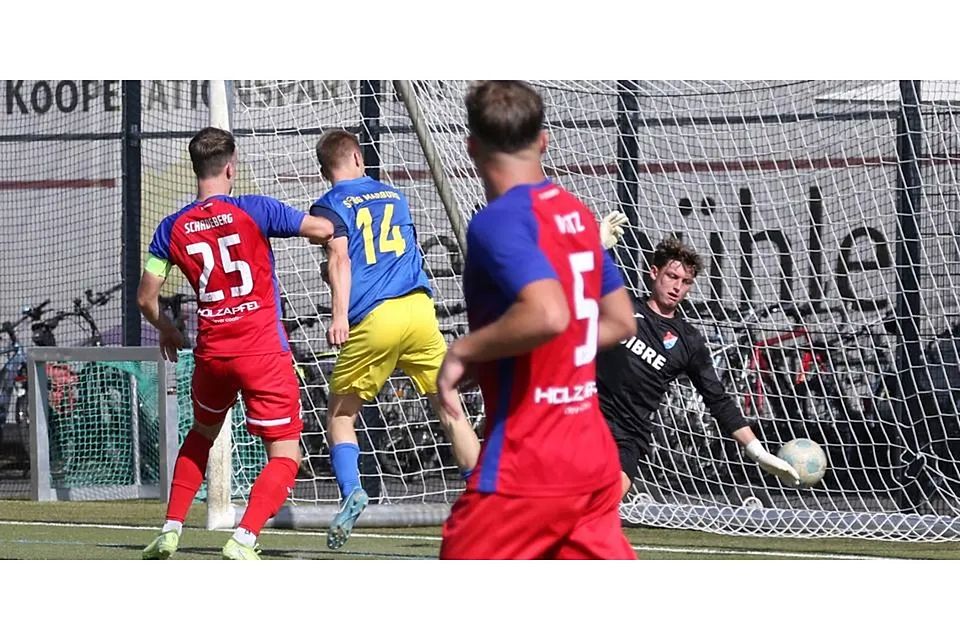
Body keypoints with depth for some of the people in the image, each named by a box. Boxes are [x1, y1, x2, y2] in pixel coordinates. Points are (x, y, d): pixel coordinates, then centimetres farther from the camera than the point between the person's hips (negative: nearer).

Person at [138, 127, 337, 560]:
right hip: (264, 350, -5)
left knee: (201, 434, 30)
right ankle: (243, 540, -19)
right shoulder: (254, 211, -10)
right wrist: (309, 230, 19)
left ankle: (171, 530, 25)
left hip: (211, 352, 5)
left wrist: (166, 329, 25)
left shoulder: (173, 228, 1)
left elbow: (146, 297, 5)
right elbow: (323, 230, -5)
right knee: (285, 456, 0)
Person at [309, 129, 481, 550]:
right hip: (419, 308, 4)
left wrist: (340, 313, -20)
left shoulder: (329, 207, 8)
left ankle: (351, 490, -15)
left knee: (340, 413, 8)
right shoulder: (394, 196, 24)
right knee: (450, 408, 9)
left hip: (373, 319, -4)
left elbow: (339, 257, -10)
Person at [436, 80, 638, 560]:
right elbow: (620, 321, 20)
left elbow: (548, 314, -30)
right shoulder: (578, 215, 11)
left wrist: (464, 351, -16)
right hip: (593, 455, 8)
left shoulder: (498, 222, -15)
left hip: (525, 468, -8)